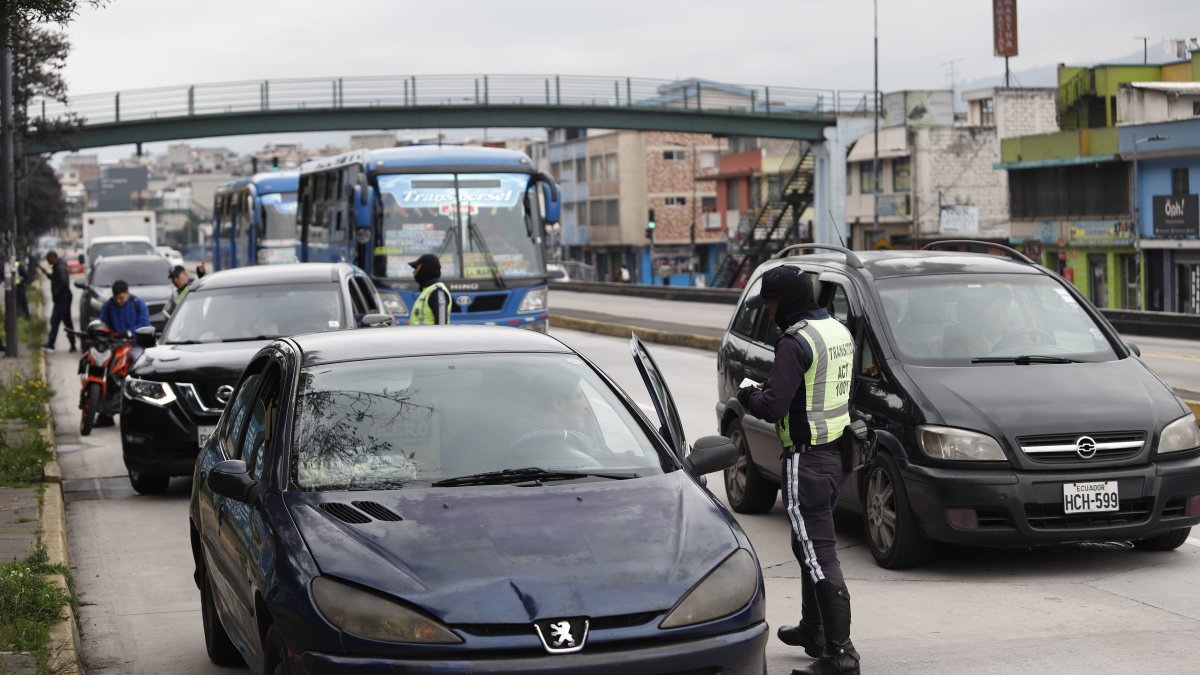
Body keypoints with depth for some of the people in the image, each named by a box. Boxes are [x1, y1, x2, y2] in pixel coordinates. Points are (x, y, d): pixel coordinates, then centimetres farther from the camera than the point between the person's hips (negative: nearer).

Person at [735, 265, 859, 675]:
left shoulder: (795, 342, -20)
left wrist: (747, 396, -1)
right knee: (809, 545, 23)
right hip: (835, 453, 10)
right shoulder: (838, 331, 10)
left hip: (806, 461, -10)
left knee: (819, 555, -8)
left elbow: (773, 407, -22)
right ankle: (813, 630, 36)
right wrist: (768, 391, 16)